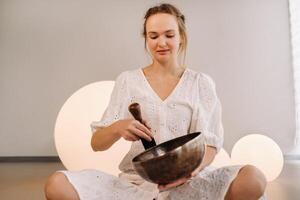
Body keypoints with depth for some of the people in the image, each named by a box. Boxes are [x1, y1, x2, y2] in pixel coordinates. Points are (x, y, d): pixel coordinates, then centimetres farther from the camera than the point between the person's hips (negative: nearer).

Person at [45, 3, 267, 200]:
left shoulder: (202, 83, 6)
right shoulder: (128, 80, 5)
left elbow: (210, 145, 1)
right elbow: (97, 143, 2)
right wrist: (117, 128, -22)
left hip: (187, 182, 1)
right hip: (135, 181, 0)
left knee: (253, 179, -27)